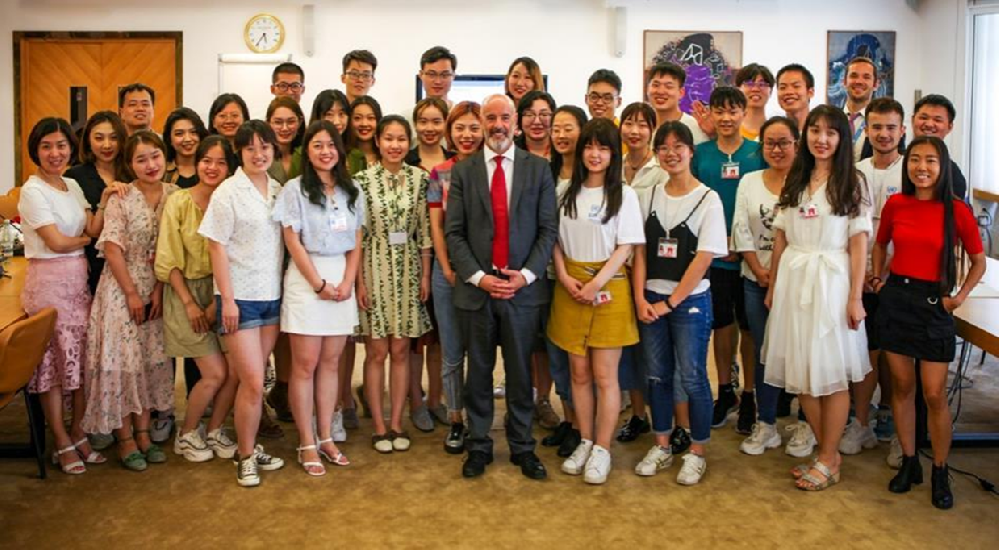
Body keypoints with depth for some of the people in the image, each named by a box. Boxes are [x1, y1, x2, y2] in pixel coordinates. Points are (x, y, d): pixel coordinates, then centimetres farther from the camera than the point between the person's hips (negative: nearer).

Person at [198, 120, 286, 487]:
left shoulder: (278, 191, 8)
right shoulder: (228, 192, -7)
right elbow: (217, 248, -8)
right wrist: (227, 299, -13)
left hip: (272, 295, 5)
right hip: (240, 297, -5)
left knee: (252, 380, 11)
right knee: (253, 382, -5)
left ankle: (248, 446, 24)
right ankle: (246, 456, 12)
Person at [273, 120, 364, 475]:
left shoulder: (351, 192, 10)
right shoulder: (295, 189, -2)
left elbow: (356, 243, 9)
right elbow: (293, 243, -7)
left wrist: (347, 282, -5)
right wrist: (319, 285, -10)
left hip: (342, 279, 4)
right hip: (306, 279, -4)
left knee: (331, 362, 8)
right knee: (306, 363, -1)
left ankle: (326, 437, 17)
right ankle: (307, 444, 7)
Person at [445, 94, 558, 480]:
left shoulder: (539, 169, 4)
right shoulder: (463, 171, 4)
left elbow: (549, 229, 0)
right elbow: (453, 232, 0)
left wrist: (526, 274, -11)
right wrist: (478, 276, -11)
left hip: (523, 287, 0)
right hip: (476, 288, 0)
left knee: (520, 371, 9)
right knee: (479, 371, 10)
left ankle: (522, 447, 22)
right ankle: (478, 446, 23)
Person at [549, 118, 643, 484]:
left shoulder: (623, 195, -2)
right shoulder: (567, 192, 8)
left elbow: (625, 248, -6)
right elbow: (556, 241, 8)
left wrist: (596, 284, -15)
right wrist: (565, 278, -7)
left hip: (608, 289, -3)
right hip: (570, 289, 3)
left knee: (604, 375, -1)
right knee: (579, 372, 10)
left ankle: (602, 449, 10)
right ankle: (585, 442, 22)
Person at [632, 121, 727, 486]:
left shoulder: (708, 199, -5)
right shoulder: (647, 196, 6)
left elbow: (704, 258, -10)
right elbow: (640, 250, 5)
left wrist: (670, 303, -12)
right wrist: (640, 298, -6)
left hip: (690, 300, -4)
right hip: (651, 300, 4)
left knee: (692, 378, 1)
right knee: (657, 375, 11)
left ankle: (697, 452, 16)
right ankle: (661, 446, 25)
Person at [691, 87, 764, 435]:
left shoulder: (758, 152, 0)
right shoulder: (701, 153, 4)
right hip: (713, 255, 1)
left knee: (749, 325, 6)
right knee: (721, 323, 11)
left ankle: (749, 398, 18)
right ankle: (725, 392, 26)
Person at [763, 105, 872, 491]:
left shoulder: (852, 183, -1)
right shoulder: (794, 181, 11)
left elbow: (858, 243, -5)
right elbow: (780, 238, 11)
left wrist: (855, 297, -10)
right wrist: (772, 287, 9)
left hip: (831, 281, -4)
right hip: (793, 281, 5)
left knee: (832, 374, 1)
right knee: (801, 372, 7)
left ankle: (828, 461, 14)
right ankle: (829, 454, 21)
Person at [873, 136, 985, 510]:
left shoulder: (956, 210, -8)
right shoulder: (895, 204, 1)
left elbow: (979, 261, 3)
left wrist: (960, 296, -5)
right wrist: (878, 278, 8)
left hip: (933, 304, -3)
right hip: (896, 298, 3)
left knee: (934, 395, 0)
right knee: (902, 386, 10)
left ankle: (940, 472, 17)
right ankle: (909, 463, 24)